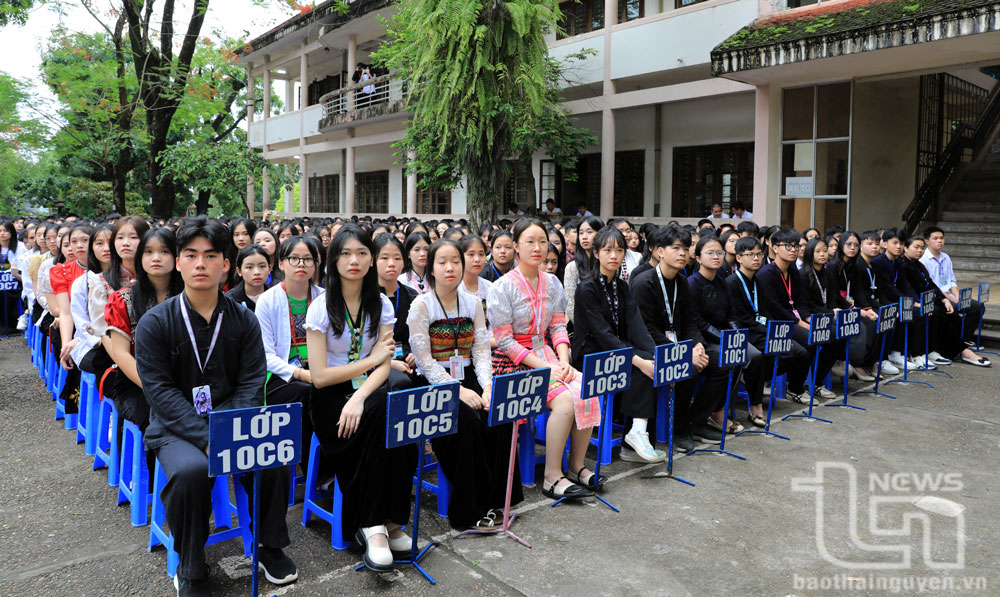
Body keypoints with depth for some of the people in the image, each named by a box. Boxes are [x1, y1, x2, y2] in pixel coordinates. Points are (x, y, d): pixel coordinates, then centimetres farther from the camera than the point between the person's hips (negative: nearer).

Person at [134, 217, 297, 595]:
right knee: (191, 470, -32)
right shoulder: (155, 322, -4)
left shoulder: (244, 320, 2)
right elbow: (160, 390, -12)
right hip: (175, 427, -2)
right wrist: (207, 439, -23)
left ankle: (271, 547, 4)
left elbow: (251, 384, -3)